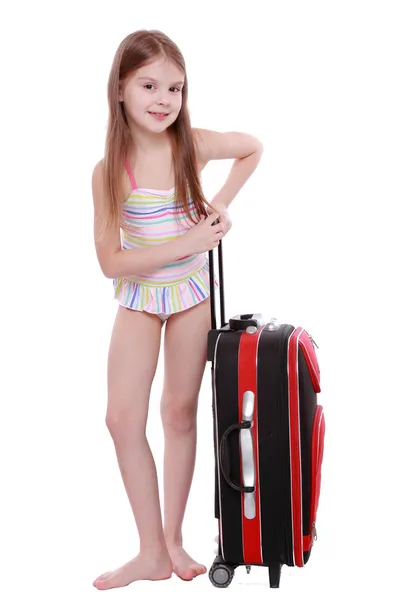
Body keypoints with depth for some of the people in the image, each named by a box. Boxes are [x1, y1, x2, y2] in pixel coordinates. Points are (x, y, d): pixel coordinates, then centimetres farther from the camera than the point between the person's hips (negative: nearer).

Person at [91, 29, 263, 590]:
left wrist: (222, 201, -6)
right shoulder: (110, 170, -18)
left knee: (180, 413, 8)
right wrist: (187, 243, -24)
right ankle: (152, 553, 5)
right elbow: (111, 261, -19)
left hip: (191, 291, 1)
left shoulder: (194, 145, -15)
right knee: (122, 417, -7)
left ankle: (172, 538, 21)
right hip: (138, 296, 0)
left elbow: (253, 148, 6)